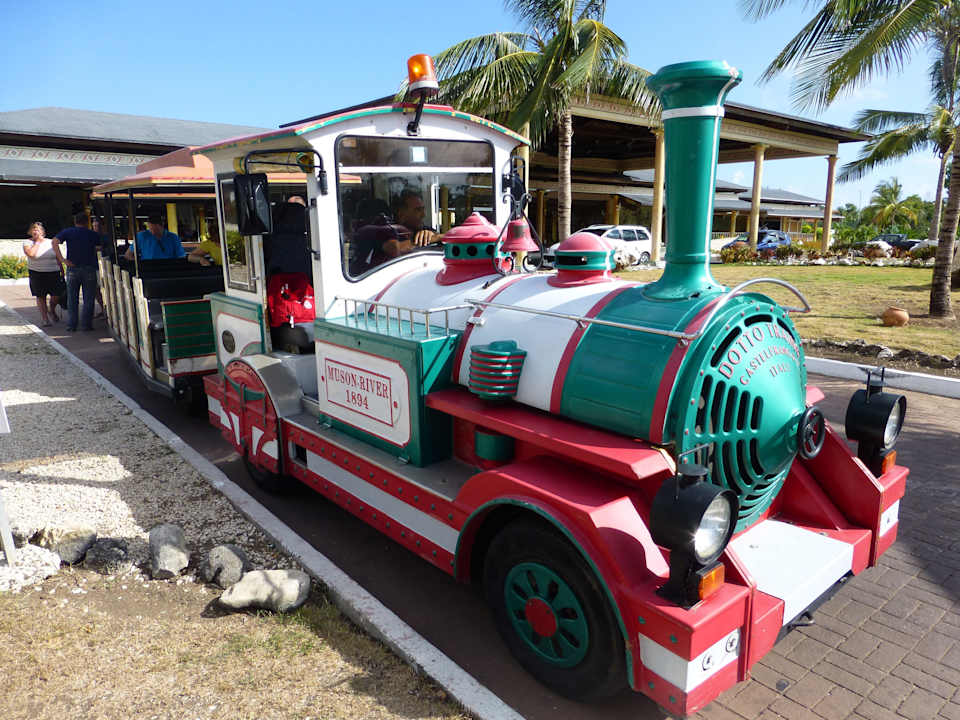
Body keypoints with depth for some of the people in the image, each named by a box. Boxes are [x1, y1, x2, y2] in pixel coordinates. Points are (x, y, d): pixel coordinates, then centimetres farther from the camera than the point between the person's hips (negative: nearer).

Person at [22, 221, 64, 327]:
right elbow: (31, 254, -20)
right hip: (37, 274, -2)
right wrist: (37, 242, -11)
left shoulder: (50, 242, 9)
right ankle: (45, 319, 8)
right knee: (41, 297, 1)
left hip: (53, 273, 2)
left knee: (57, 295, -4)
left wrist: (62, 271, 9)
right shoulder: (28, 243, 0)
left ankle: (52, 311, 27)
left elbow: (58, 258, 13)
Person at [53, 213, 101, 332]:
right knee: (88, 299, 5)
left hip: (72, 268, 1)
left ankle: (71, 325, 9)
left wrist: (62, 259, -12)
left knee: (72, 299, 8)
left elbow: (54, 242, -10)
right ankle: (86, 324, 3)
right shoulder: (93, 234, 6)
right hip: (89, 268, -1)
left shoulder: (67, 232, 5)